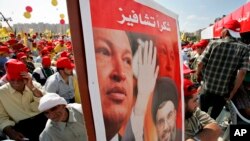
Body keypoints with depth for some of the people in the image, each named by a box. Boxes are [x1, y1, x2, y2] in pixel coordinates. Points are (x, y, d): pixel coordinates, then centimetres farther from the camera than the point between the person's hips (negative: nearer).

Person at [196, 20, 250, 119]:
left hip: (207, 88, 0)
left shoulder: (213, 44, -8)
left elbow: (200, 63, -8)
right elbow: (242, 73, -15)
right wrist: (233, 92, -5)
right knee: (214, 116, 20)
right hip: (223, 92, 0)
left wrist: (198, 75, 13)